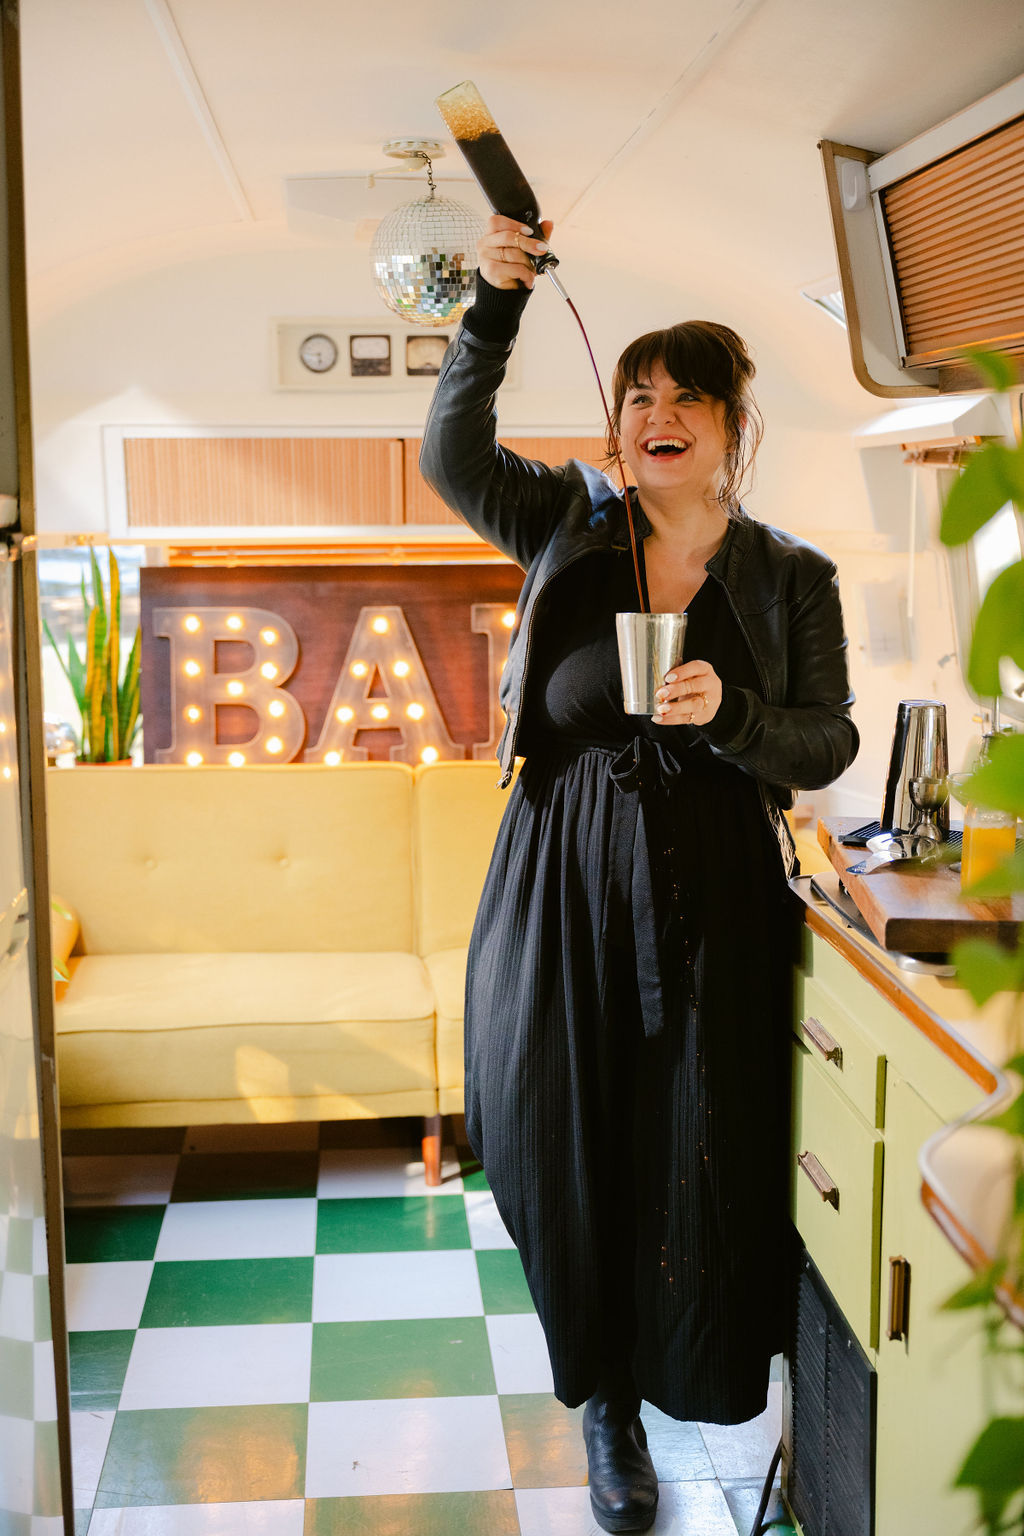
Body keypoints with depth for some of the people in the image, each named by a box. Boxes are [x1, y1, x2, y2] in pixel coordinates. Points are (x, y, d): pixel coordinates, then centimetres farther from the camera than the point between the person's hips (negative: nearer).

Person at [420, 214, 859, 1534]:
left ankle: (701, 1365, 33)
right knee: (571, 1148, 8)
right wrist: (494, 307, -16)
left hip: (712, 897, 0)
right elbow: (452, 455, -6)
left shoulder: (792, 576, 3)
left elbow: (828, 744, 2)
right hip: (565, 884, 1)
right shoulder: (572, 527, 5)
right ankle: (606, 1396, 29)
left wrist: (731, 714, -17)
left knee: (704, 1154, 5)